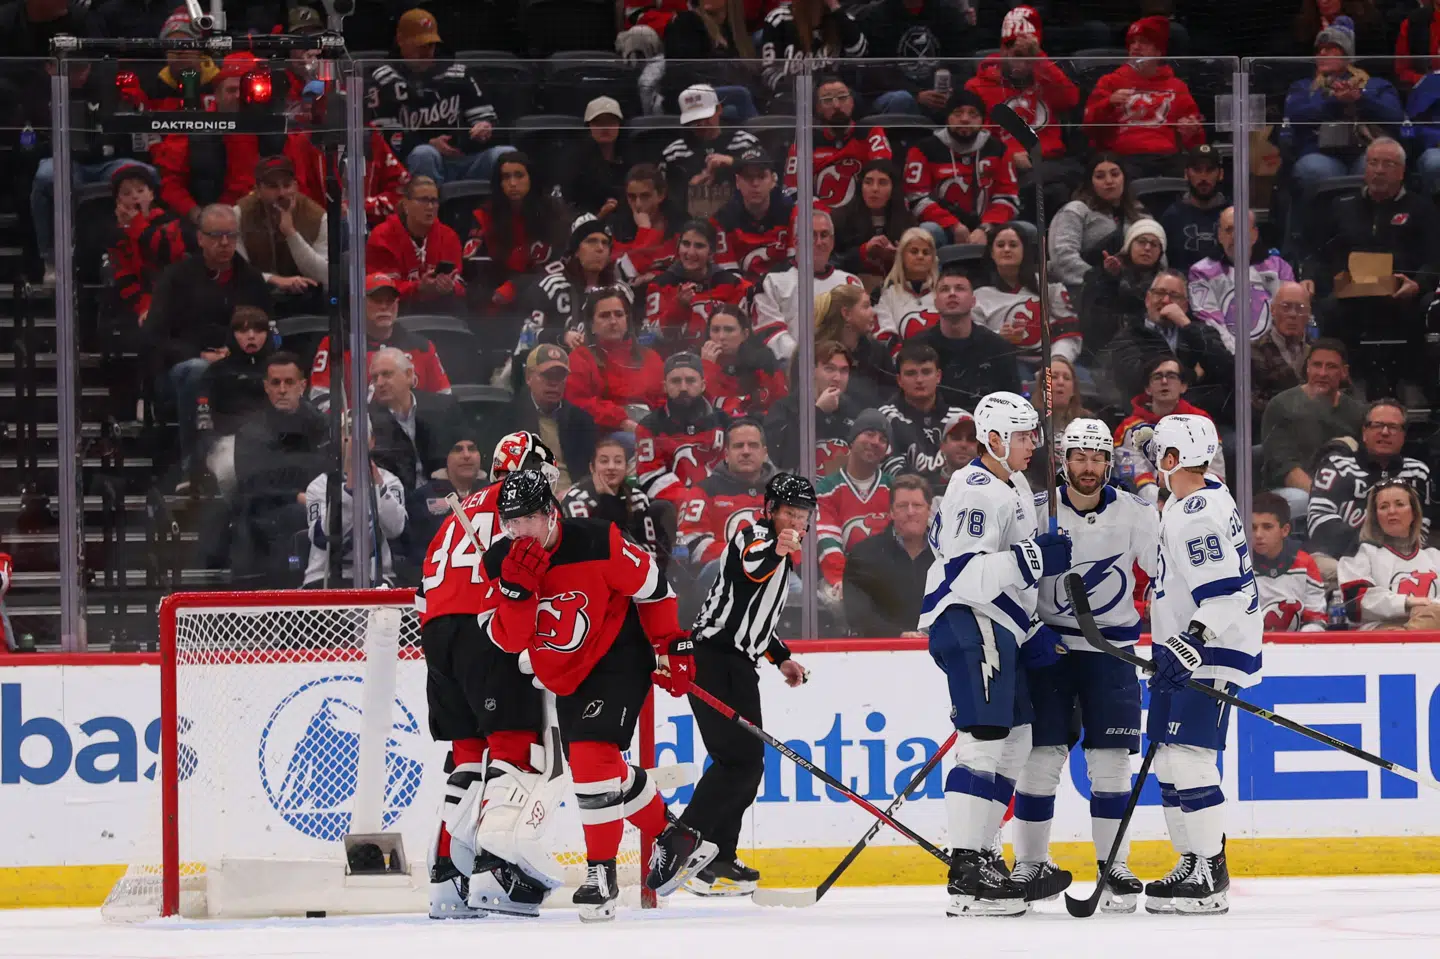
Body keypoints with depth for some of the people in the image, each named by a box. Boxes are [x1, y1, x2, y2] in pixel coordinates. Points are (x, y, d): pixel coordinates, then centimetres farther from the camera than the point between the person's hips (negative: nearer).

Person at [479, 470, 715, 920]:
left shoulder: (596, 543, -22)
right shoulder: (499, 562, -9)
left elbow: (651, 586, -9)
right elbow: (508, 639, -13)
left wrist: (673, 645, -7)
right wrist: (517, 588, -29)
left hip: (620, 659, -7)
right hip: (568, 676, 7)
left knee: (592, 755, -21)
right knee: (599, 767, 12)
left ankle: (601, 873, -13)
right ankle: (674, 838, 32)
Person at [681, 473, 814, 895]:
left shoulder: (782, 558, 22)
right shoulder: (753, 536, -7)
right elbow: (748, 568, -33)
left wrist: (781, 657, 23)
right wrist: (774, 551, -53)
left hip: (737, 665, 10)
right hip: (714, 658, -10)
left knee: (749, 764, 10)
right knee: (737, 759, -17)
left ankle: (719, 857, 16)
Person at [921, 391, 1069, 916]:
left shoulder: (1016, 488, 19)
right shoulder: (976, 492, -15)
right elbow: (963, 573, -24)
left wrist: (1030, 636, 24)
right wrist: (1029, 560, -30)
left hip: (997, 627, 11)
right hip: (967, 621, -11)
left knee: (1014, 742, 13)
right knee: (984, 744, -16)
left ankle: (978, 857, 18)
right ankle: (965, 874, -20)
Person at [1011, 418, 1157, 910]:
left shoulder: (1136, 514, -4)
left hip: (1112, 649, 0)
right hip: (1048, 643, 0)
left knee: (1110, 759, -2)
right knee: (1041, 757, -2)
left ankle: (1114, 867, 5)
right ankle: (1029, 864, 8)